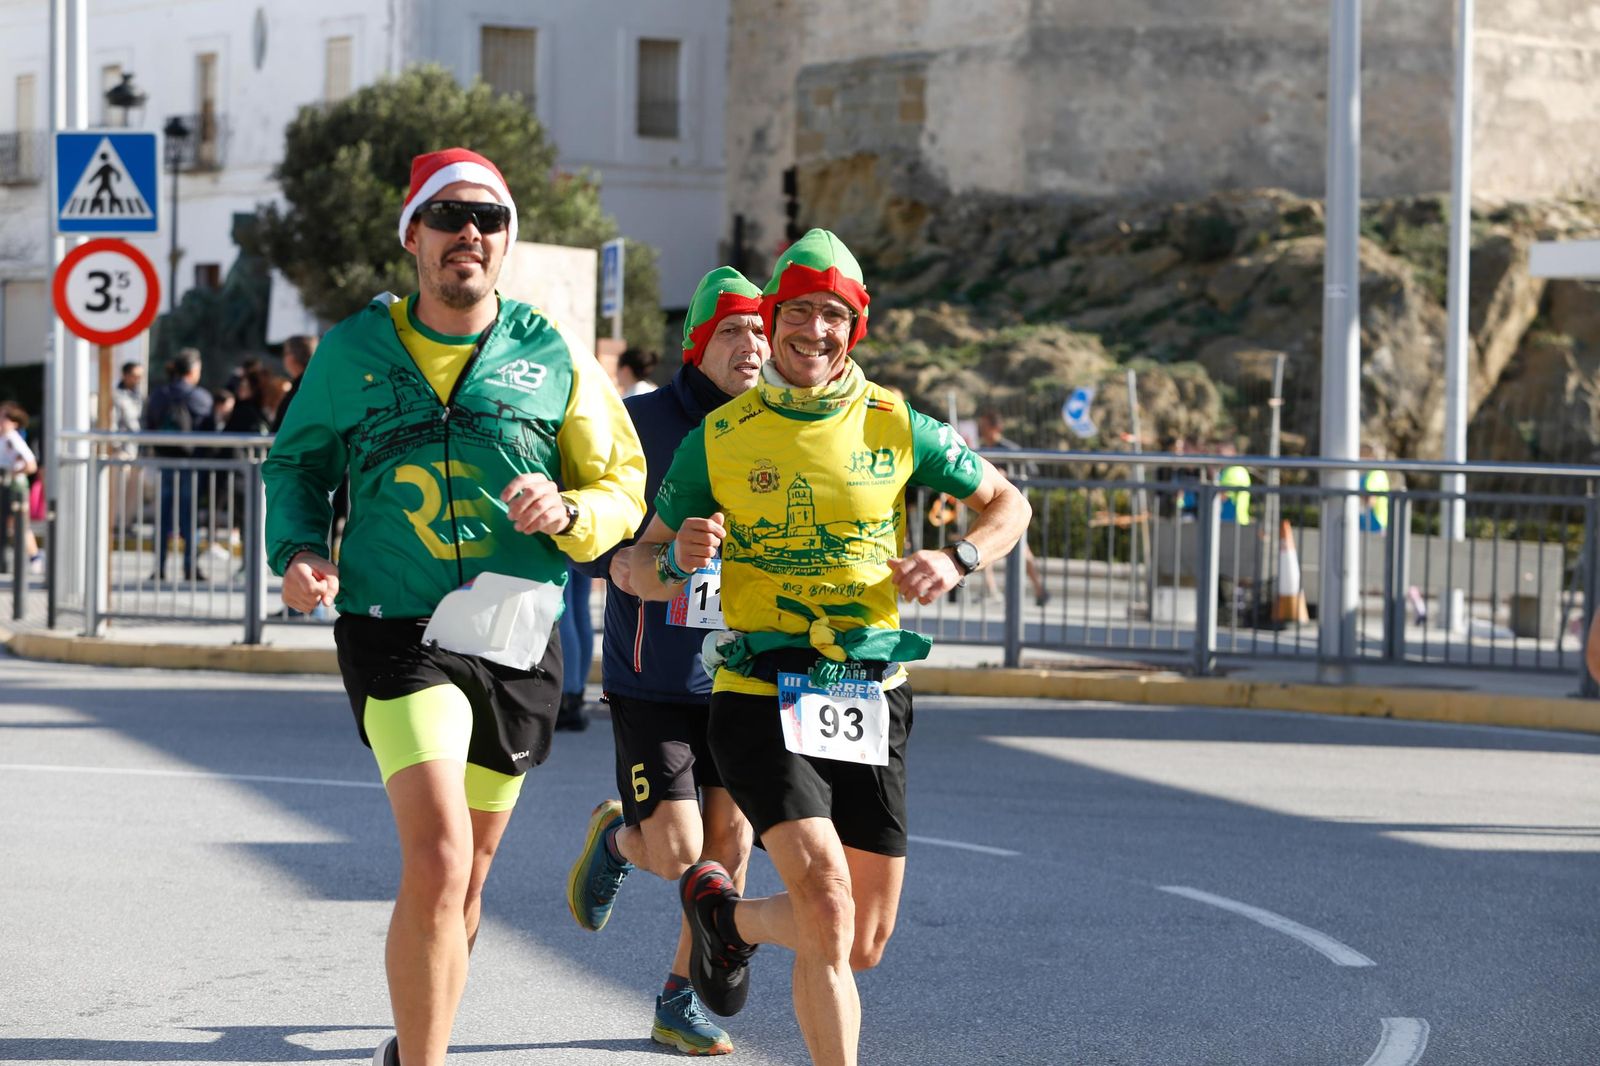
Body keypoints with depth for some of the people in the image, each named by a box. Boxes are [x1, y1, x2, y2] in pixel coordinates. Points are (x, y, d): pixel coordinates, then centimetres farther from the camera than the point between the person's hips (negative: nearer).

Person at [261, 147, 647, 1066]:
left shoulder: (554, 359, 4)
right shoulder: (355, 350, 3)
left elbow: (624, 488, 8)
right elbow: (298, 460, 15)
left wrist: (567, 512, -14)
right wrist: (299, 549, -4)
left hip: (518, 642, 3)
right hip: (398, 635, -3)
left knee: (465, 876, 15)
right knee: (439, 860, -21)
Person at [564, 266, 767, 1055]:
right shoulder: (638, 422, -7)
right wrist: (618, 562, -22)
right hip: (653, 674, -4)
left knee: (729, 849, 3)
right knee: (675, 853, -7)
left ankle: (679, 1003, 20)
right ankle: (616, 836, 29)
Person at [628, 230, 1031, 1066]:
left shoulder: (896, 428, 4)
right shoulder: (719, 438, 1)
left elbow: (1006, 503, 15)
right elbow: (638, 569, 5)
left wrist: (957, 560, -5)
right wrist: (678, 558, -19)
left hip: (871, 706, 3)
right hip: (761, 702, -3)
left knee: (863, 945, 7)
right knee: (827, 904, -24)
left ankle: (728, 915, 37)